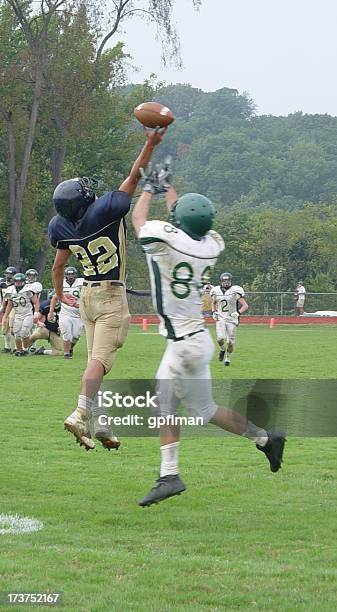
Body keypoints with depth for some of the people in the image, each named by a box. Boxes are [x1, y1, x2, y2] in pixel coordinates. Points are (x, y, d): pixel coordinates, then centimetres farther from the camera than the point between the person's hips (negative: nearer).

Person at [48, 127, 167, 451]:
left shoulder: (65, 229, -1)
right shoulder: (104, 213, -19)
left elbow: (57, 266, 13)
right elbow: (133, 177, -16)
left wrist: (60, 294, 31)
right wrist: (150, 145, -12)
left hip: (87, 296, 6)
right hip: (111, 296, -6)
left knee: (95, 360, 10)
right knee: (100, 358, -12)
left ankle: (100, 426, 8)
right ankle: (80, 415, -27)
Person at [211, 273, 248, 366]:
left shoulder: (235, 291, -8)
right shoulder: (216, 292, 4)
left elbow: (245, 306, -6)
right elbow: (213, 303, 25)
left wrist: (238, 313, -22)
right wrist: (214, 312, 7)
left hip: (232, 320, -2)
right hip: (220, 319, 2)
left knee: (230, 342, -2)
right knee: (220, 338, -18)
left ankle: (228, 358, 23)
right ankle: (222, 349, 15)